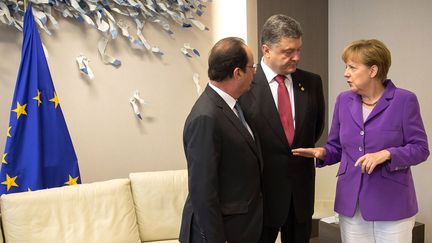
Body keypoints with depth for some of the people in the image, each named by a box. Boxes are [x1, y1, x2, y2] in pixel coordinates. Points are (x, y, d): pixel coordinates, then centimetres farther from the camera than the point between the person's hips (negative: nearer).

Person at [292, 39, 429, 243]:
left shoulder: (404, 100, -8)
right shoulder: (344, 100, 5)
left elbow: (420, 148, -7)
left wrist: (386, 154, -21)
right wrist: (323, 153, -11)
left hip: (391, 202, -3)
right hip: (351, 202, 4)